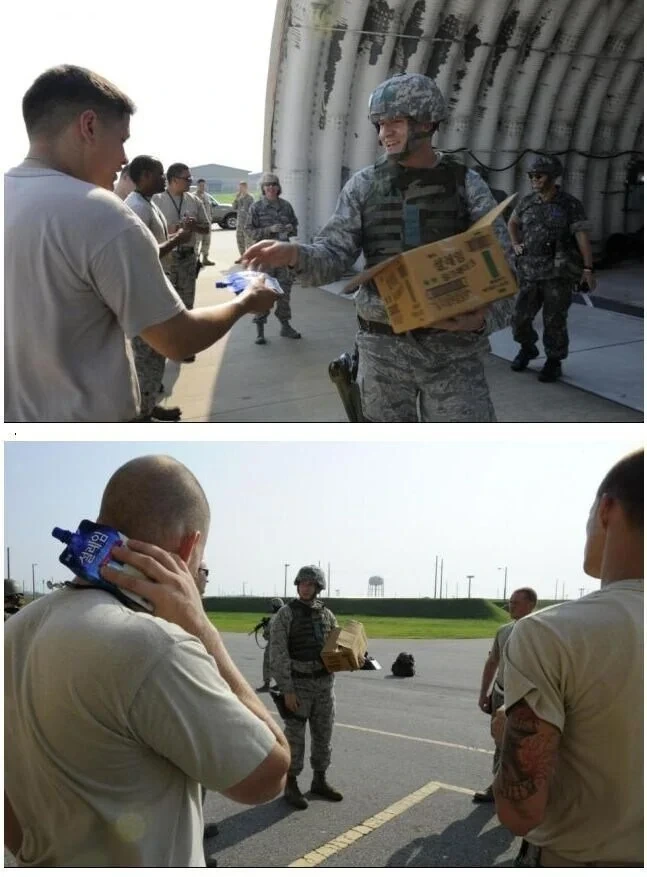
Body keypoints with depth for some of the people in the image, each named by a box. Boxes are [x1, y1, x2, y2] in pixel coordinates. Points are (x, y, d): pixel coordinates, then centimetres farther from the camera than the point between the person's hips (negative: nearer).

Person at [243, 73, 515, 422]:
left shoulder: (467, 184, 1)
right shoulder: (364, 185, 3)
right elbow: (334, 253, -3)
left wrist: (485, 316, -21)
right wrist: (295, 254, -26)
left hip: (454, 347, -1)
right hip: (382, 346, 1)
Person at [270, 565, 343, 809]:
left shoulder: (327, 614, 6)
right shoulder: (285, 614, -10)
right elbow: (278, 656, -13)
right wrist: (287, 690, -17)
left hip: (325, 682, 5)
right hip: (298, 683, -5)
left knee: (323, 734, 12)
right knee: (295, 736, 1)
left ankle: (319, 781, 27)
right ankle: (291, 785, 14)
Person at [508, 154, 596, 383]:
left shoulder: (570, 205, -5)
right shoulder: (527, 202, 7)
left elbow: (583, 238, -8)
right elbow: (512, 222, 27)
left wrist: (588, 269, -14)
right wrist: (516, 245, 11)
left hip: (559, 273, -4)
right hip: (530, 273, 4)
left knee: (554, 321, -1)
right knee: (520, 318, 5)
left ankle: (554, 362, 17)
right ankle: (527, 349, 34)